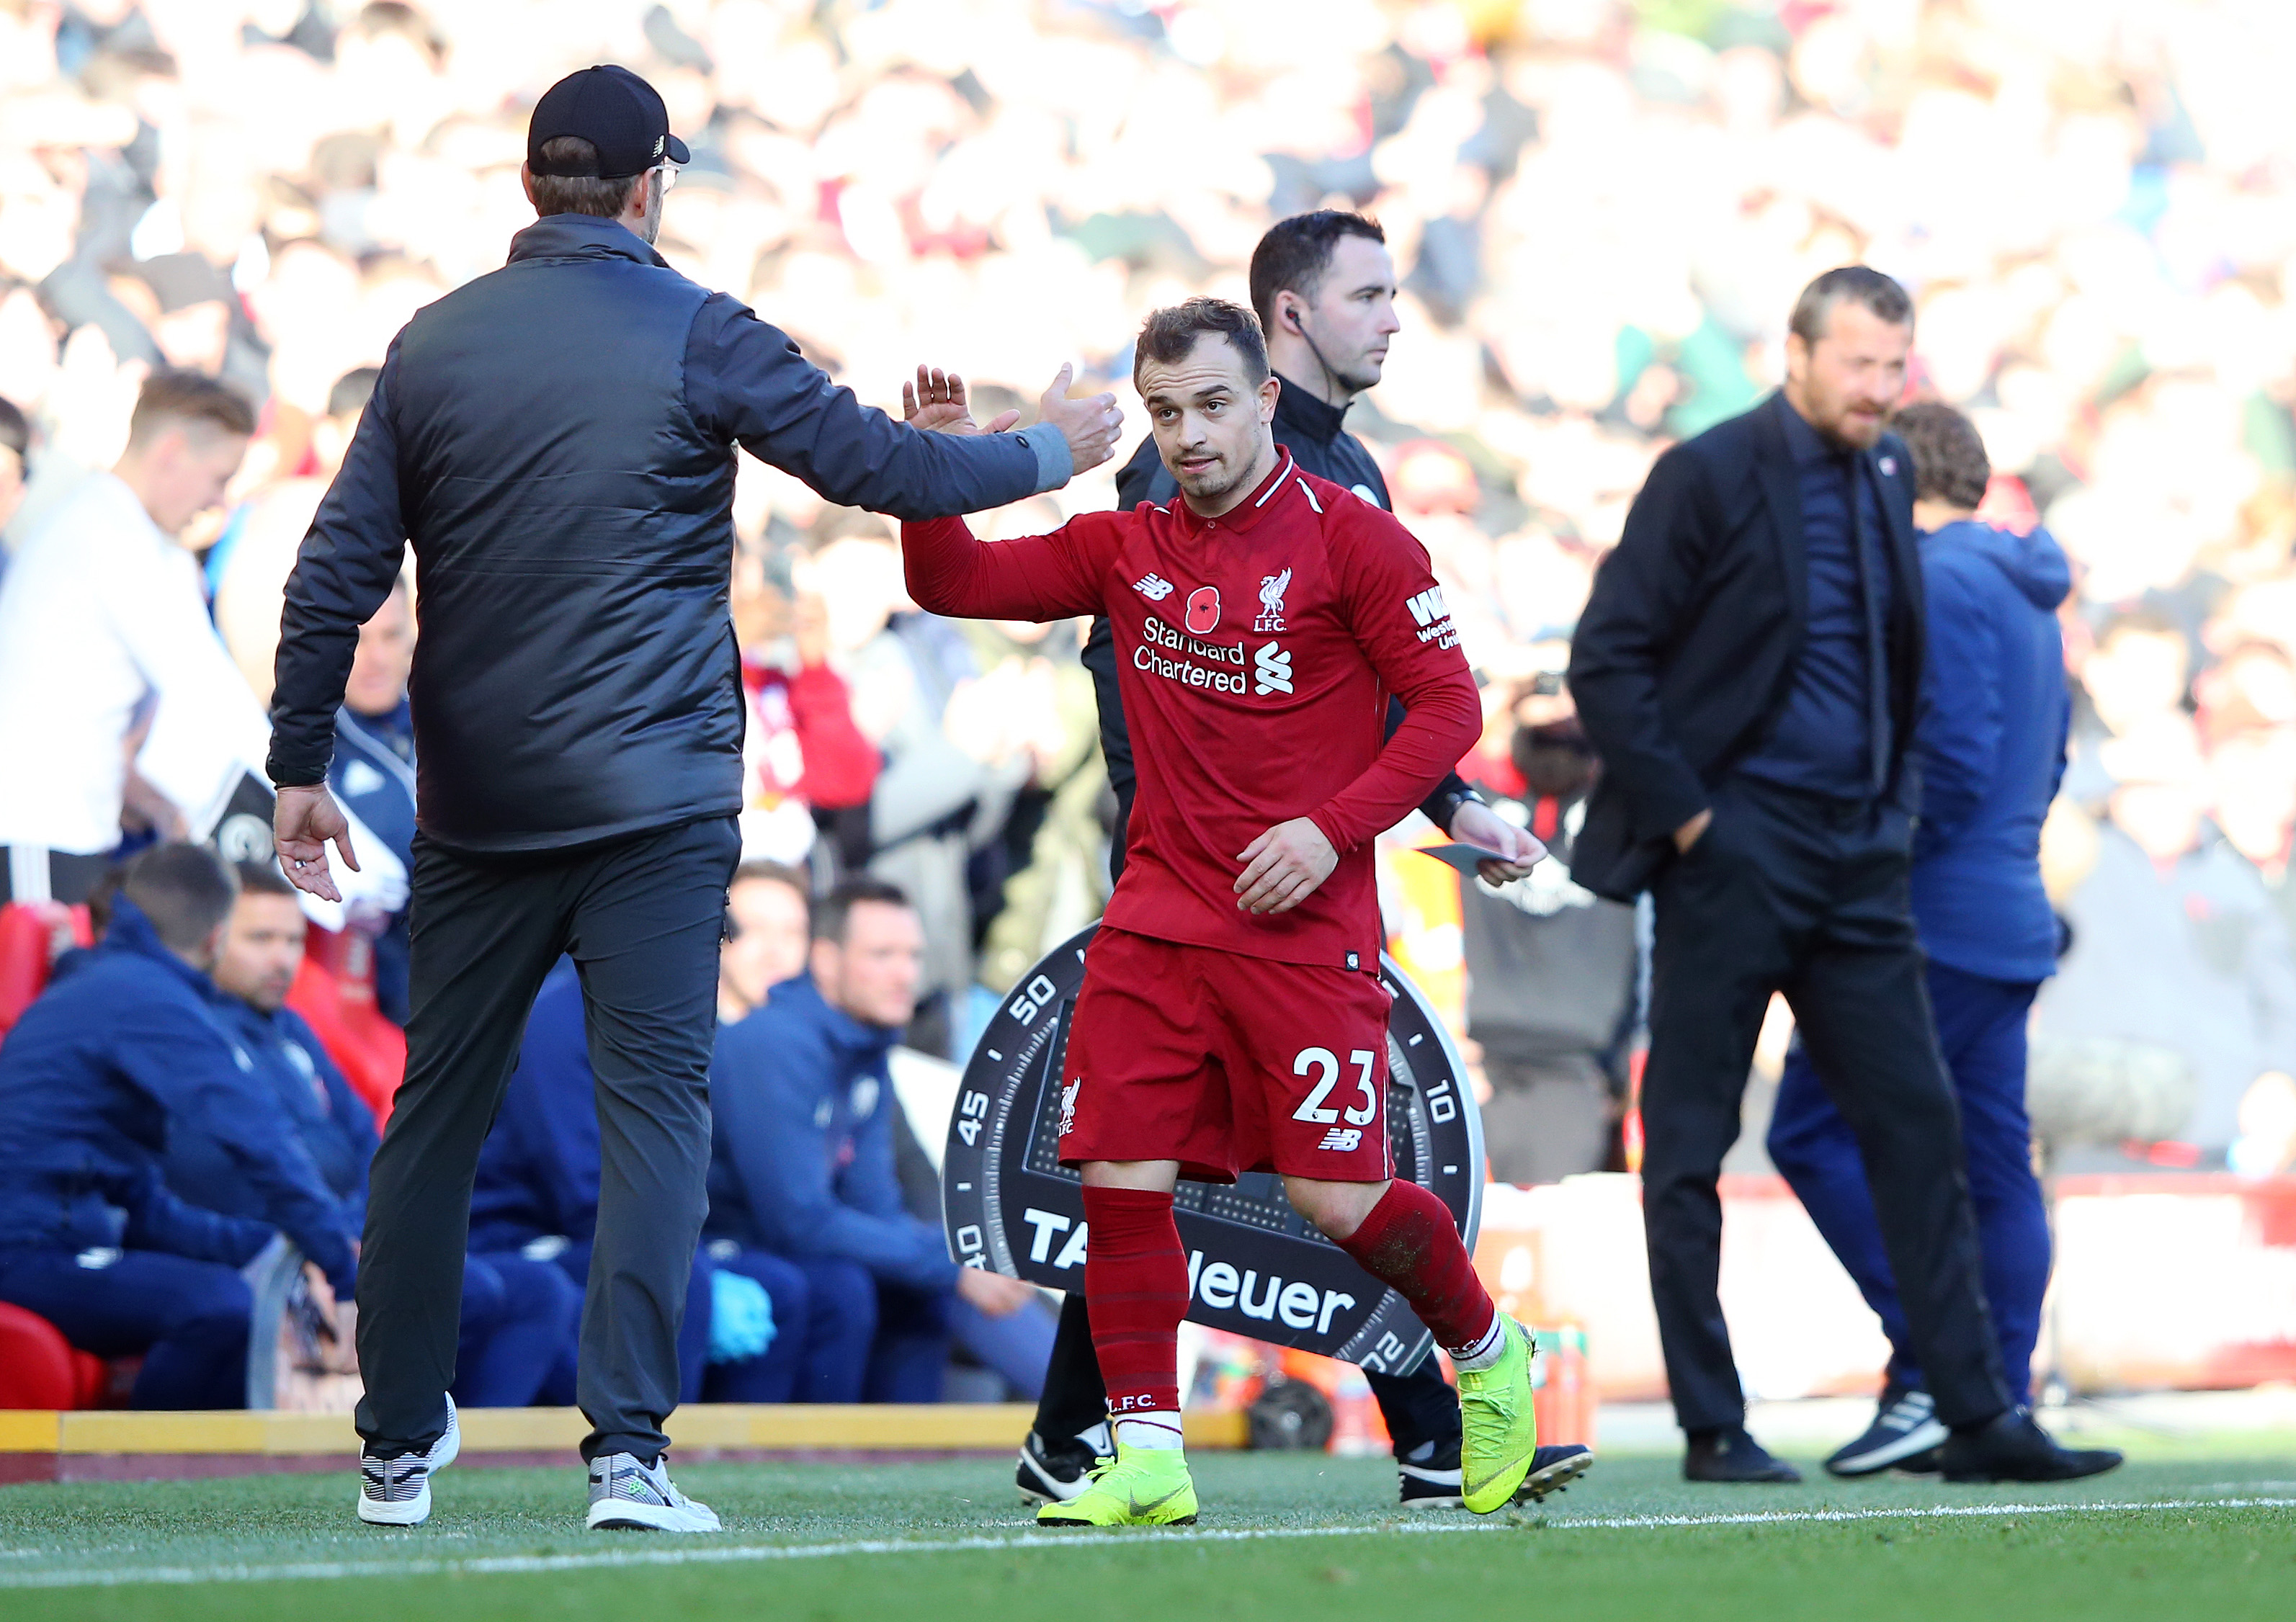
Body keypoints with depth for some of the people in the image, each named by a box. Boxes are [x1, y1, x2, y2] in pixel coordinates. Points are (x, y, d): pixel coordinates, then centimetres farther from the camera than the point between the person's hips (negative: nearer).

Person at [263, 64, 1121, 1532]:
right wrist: (1046, 454, 16)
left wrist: (301, 764, 11)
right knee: (657, 1104, -4)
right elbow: (876, 463, -1)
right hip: (651, 803, -4)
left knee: (437, 1114, 12)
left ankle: (400, 1449, 18)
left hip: (475, 806, 4)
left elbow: (338, 569, 4)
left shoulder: (433, 345, 4)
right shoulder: (697, 339, -6)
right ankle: (628, 1450, -15)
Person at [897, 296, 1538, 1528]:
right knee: (1120, 1175, -6)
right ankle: (1147, 1458, 1)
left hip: (1302, 924, -4)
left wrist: (1330, 829, -15)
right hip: (1155, 921, 5)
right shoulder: (1128, 548, 10)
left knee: (1337, 1198, -6)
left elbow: (1446, 706, -5)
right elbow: (956, 584, 11)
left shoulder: (1350, 539, -5)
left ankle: (1488, 1356, 21)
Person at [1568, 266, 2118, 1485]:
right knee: (1691, 1142, -1)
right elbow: (1605, 662, -10)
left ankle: (1977, 1415, 4)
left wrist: (1892, 807, 14)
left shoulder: (1884, 477, 11)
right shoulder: (1710, 475, -8)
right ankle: (1712, 1427, 4)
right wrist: (1680, 814, -13)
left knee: (1916, 1127, 3)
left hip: (1852, 856, 6)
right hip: (1735, 850, -6)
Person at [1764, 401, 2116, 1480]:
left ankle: (1933, 1372, -14)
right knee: (1992, 1164, 7)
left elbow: (1953, 760, -20)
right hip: (2012, 924, 10)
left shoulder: (1941, 580, -12)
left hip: (1934, 919, -10)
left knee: (1816, 1132, -8)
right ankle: (2003, 1403, 5)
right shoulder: (2025, 598, 20)